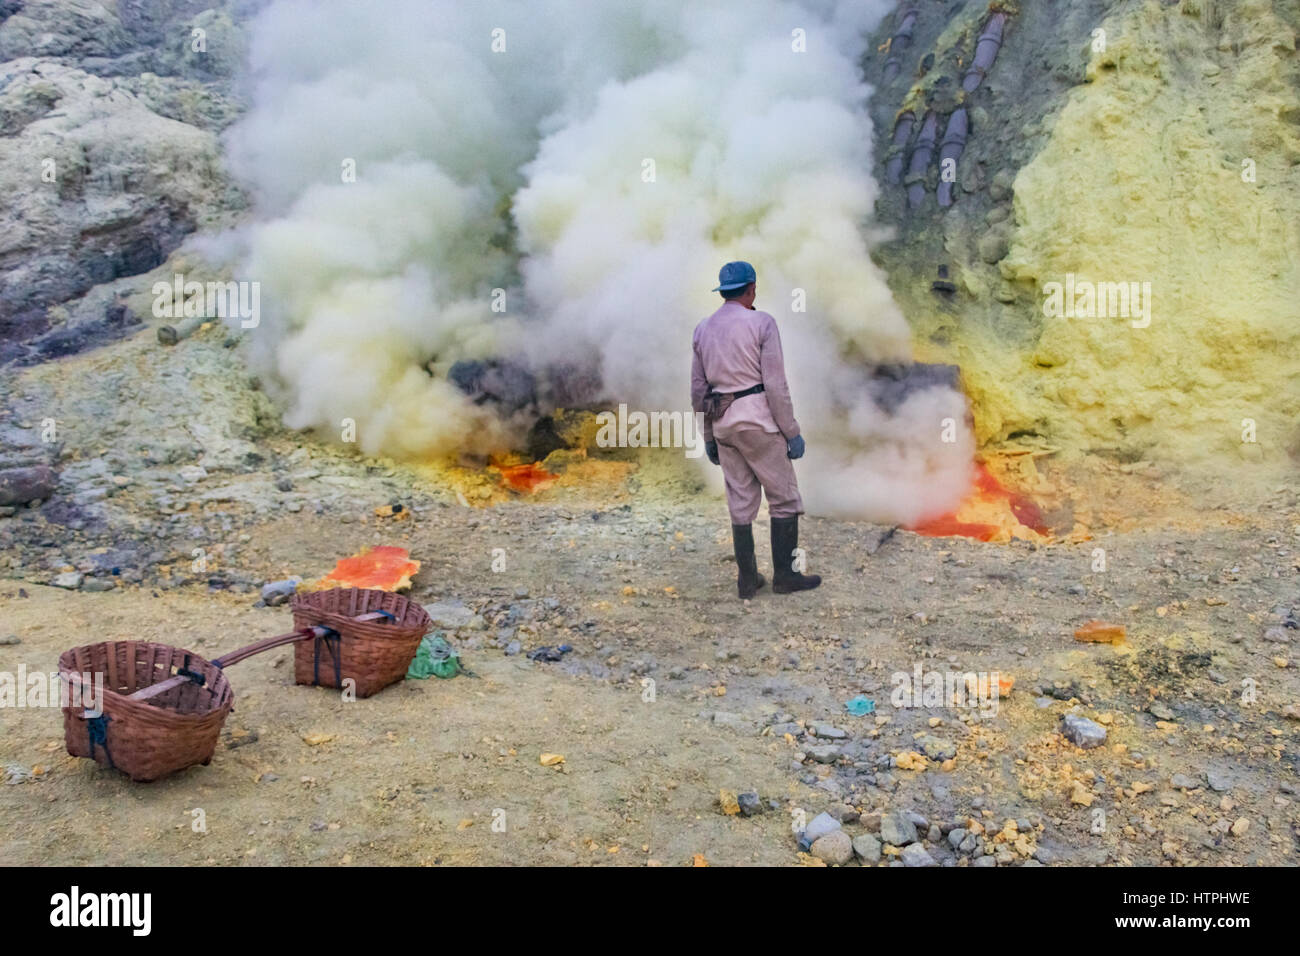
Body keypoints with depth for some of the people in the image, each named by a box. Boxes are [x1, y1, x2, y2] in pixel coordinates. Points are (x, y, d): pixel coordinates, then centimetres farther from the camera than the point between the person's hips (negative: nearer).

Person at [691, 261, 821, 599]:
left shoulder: (703, 329, 9)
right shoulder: (761, 323, -8)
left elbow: (698, 390, 11)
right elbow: (776, 384, -13)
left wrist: (709, 437, 18)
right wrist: (792, 432, -7)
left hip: (723, 424, 6)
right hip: (758, 420, -6)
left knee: (741, 502, 11)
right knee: (784, 497, 6)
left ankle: (747, 579, 13)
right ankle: (785, 574, 8)